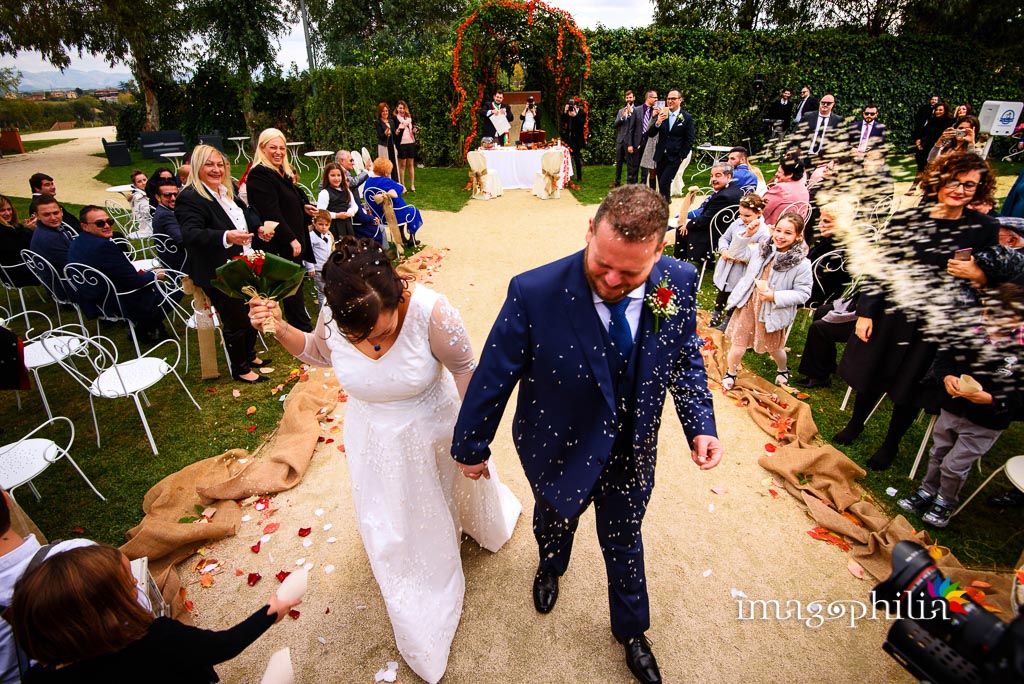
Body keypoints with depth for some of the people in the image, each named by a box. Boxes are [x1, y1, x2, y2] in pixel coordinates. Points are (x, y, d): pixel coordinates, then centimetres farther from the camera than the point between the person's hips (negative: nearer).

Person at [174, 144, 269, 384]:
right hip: (218, 274, -9)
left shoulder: (227, 191, 8)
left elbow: (245, 216, 25)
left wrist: (260, 225, 4)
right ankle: (239, 369, 20)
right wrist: (226, 237, -48)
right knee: (235, 321, 1)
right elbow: (191, 234, -32)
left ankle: (249, 355, 41)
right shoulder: (189, 198, -17)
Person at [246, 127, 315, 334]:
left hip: (293, 241, 9)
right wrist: (291, 240, -22)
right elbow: (271, 214, -22)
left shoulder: (283, 172, 15)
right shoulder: (260, 175, -15)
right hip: (278, 245, -9)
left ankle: (299, 325, 28)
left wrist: (304, 208, 9)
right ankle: (303, 328, 8)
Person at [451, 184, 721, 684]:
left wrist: (701, 425, -12)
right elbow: (493, 376, -20)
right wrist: (471, 447, -7)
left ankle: (631, 632, 59)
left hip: (632, 454, 2)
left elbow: (685, 358, -1)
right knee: (555, 519, 31)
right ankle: (550, 567, 71)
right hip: (560, 452, -2)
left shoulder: (680, 283, -20)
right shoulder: (535, 293, -32)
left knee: (624, 544, 27)